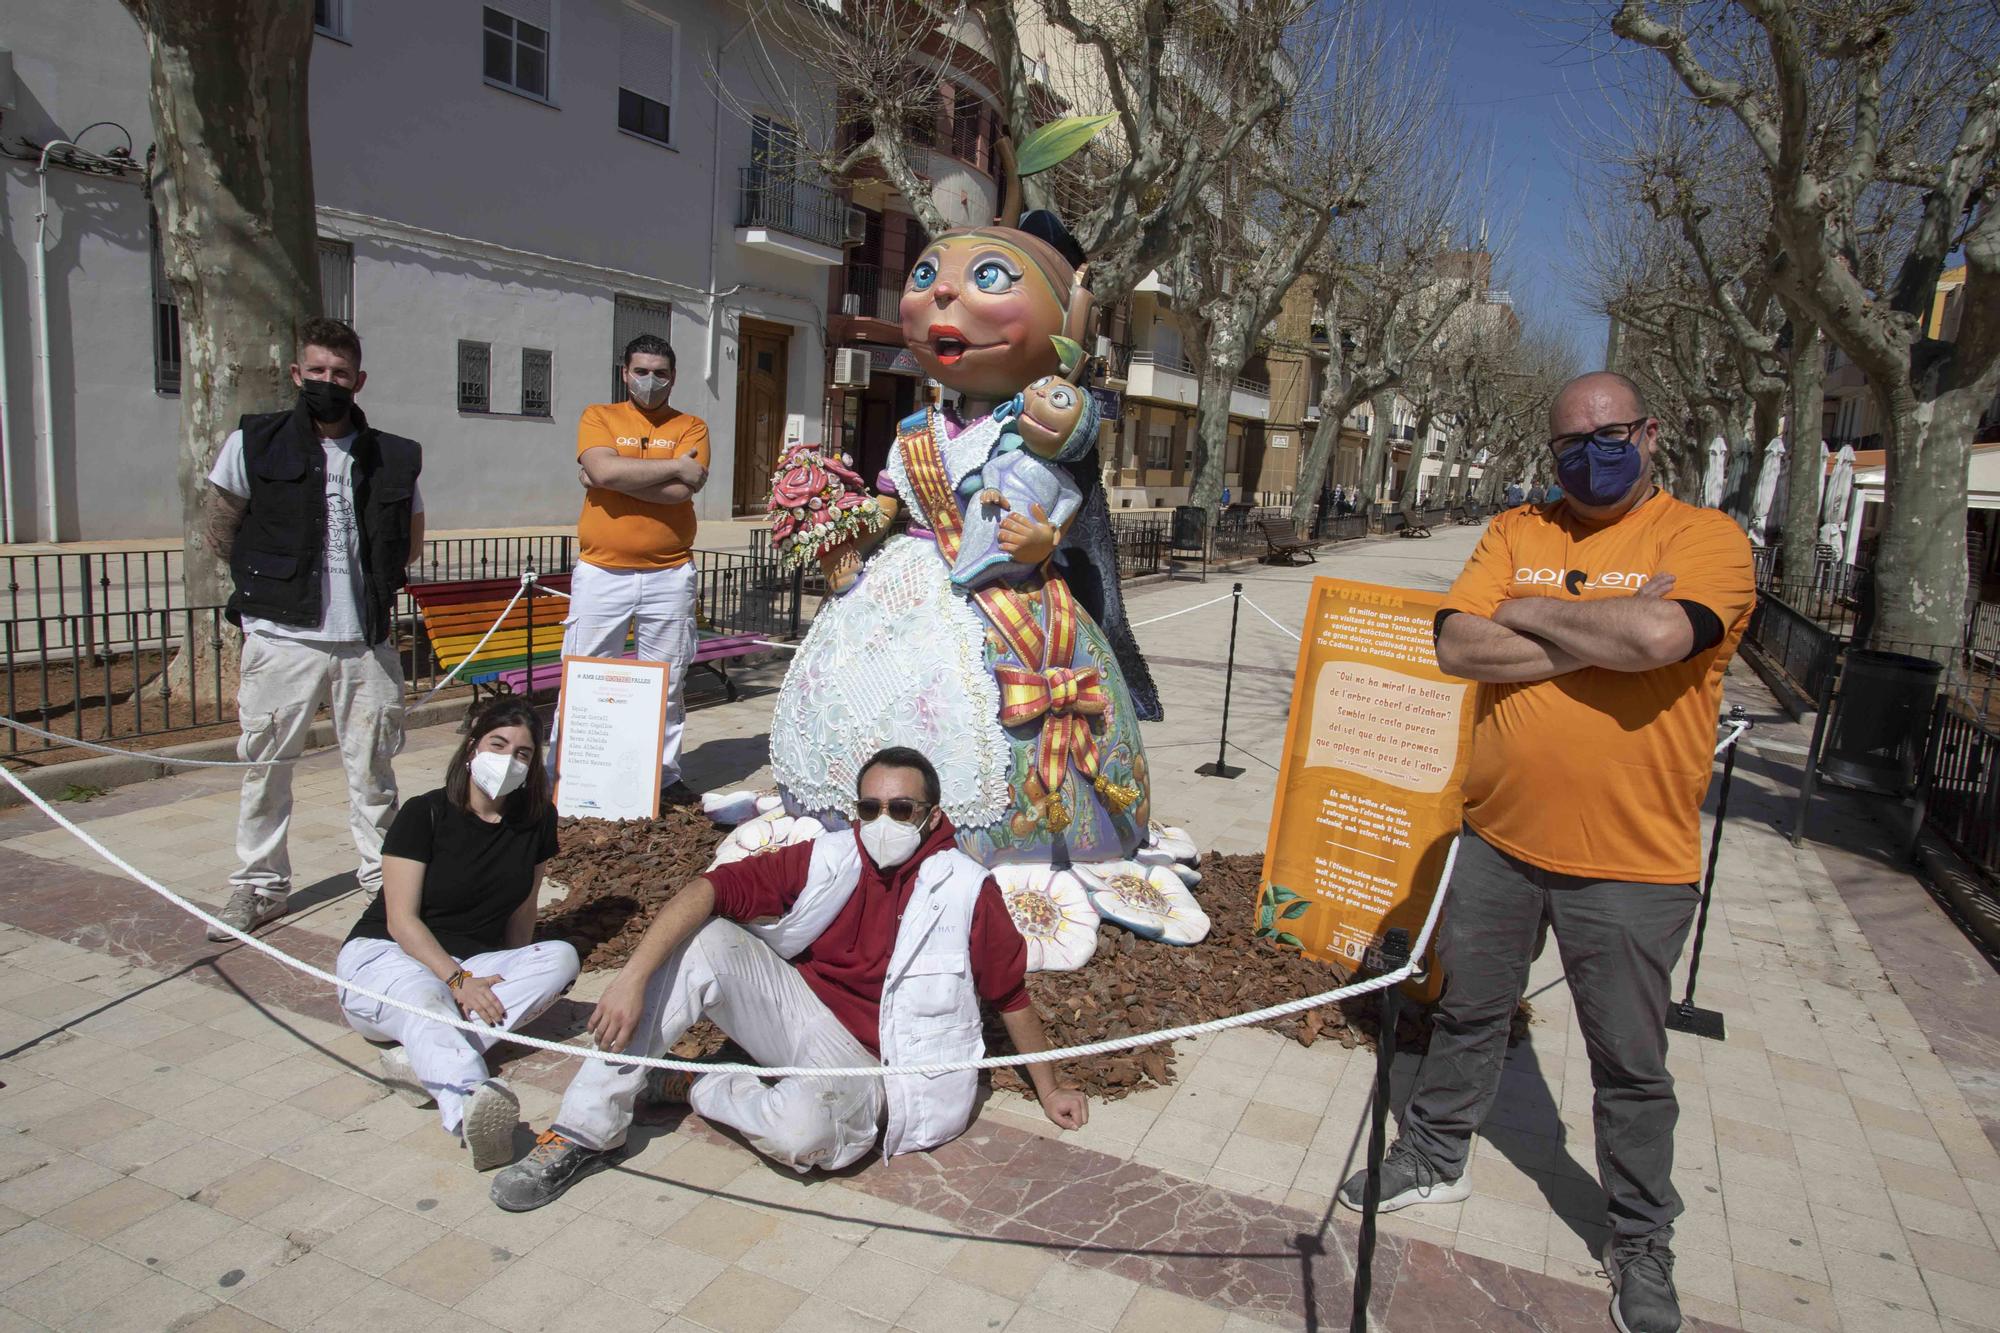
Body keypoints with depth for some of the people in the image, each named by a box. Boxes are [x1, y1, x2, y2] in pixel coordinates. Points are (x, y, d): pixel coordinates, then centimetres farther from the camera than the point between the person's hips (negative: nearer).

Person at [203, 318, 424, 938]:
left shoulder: (394, 457, 6)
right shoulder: (253, 443, 2)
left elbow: (410, 543, 18)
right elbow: (221, 532, 11)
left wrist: (365, 579, 9)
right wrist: (270, 581, 11)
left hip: (366, 640, 1)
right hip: (282, 637, -1)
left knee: (372, 766, 8)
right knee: (265, 766, 8)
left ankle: (384, 875, 21)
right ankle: (260, 883, 22)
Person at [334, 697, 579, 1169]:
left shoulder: (537, 819, 2)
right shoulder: (425, 815, -10)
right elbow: (401, 921, -14)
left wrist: (511, 980, 3)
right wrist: (458, 979, -25)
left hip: (473, 966, 5)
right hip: (382, 955, -4)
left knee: (561, 957, -24)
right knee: (424, 1000, -39)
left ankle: (421, 1062, -37)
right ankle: (468, 1109, -69)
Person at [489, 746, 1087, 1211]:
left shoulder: (966, 889, -12)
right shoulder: (830, 858, -8)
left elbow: (1011, 995, 0)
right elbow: (712, 889, -18)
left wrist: (1049, 1090, 7)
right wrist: (634, 977, -31)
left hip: (860, 1058, -3)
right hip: (797, 1009, 3)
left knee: (802, 1132, -37)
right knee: (699, 940, -21)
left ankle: (694, 1089, -3)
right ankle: (586, 1132, -14)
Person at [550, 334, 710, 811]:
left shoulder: (691, 427, 7)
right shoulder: (598, 417, 7)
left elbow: (683, 491, -11)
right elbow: (604, 469, -14)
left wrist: (615, 475, -9)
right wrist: (673, 466, -10)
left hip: (669, 574, 1)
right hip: (601, 572, 0)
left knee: (666, 684, 8)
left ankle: (665, 775, 20)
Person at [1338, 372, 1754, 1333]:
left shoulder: (1705, 536, -7)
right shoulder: (1515, 533, 4)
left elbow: (1658, 634, -28)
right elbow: (1456, 646, -9)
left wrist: (1528, 612, -13)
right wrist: (1596, 636, -16)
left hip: (1631, 864, -3)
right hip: (1500, 837, 4)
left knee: (1631, 1065, 12)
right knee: (1468, 1014, 20)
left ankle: (1640, 1242, 33)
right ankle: (1434, 1157, 42)